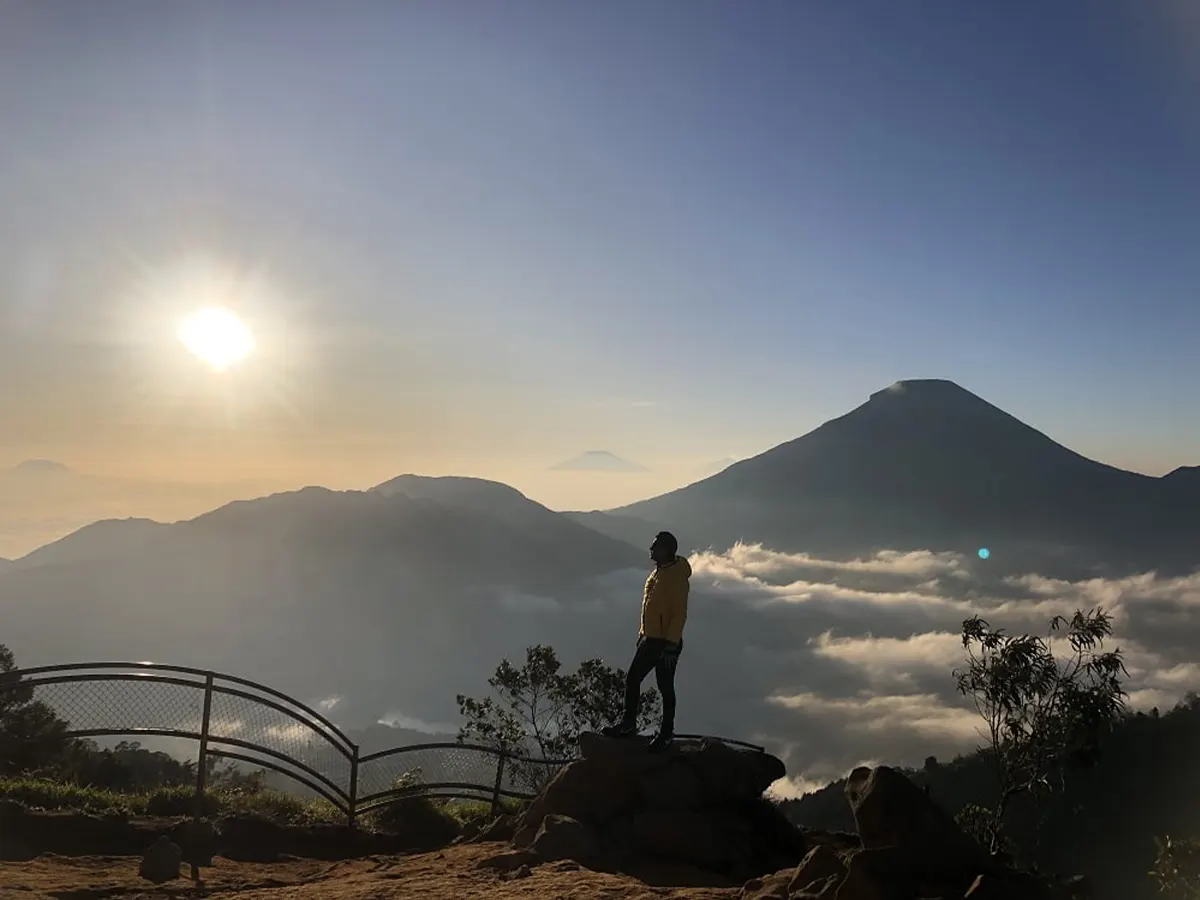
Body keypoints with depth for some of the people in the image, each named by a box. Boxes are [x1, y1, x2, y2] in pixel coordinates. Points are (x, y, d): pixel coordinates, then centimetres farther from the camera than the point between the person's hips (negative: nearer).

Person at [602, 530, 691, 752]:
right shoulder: (658, 572, 9)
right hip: (649, 640, 9)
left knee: (665, 687, 4)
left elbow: (679, 614, -22)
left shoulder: (677, 577, -19)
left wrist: (671, 645, -23)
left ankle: (666, 733, 18)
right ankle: (628, 724, 28)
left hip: (666, 643, -9)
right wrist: (643, 633, 20)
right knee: (632, 680, 13)